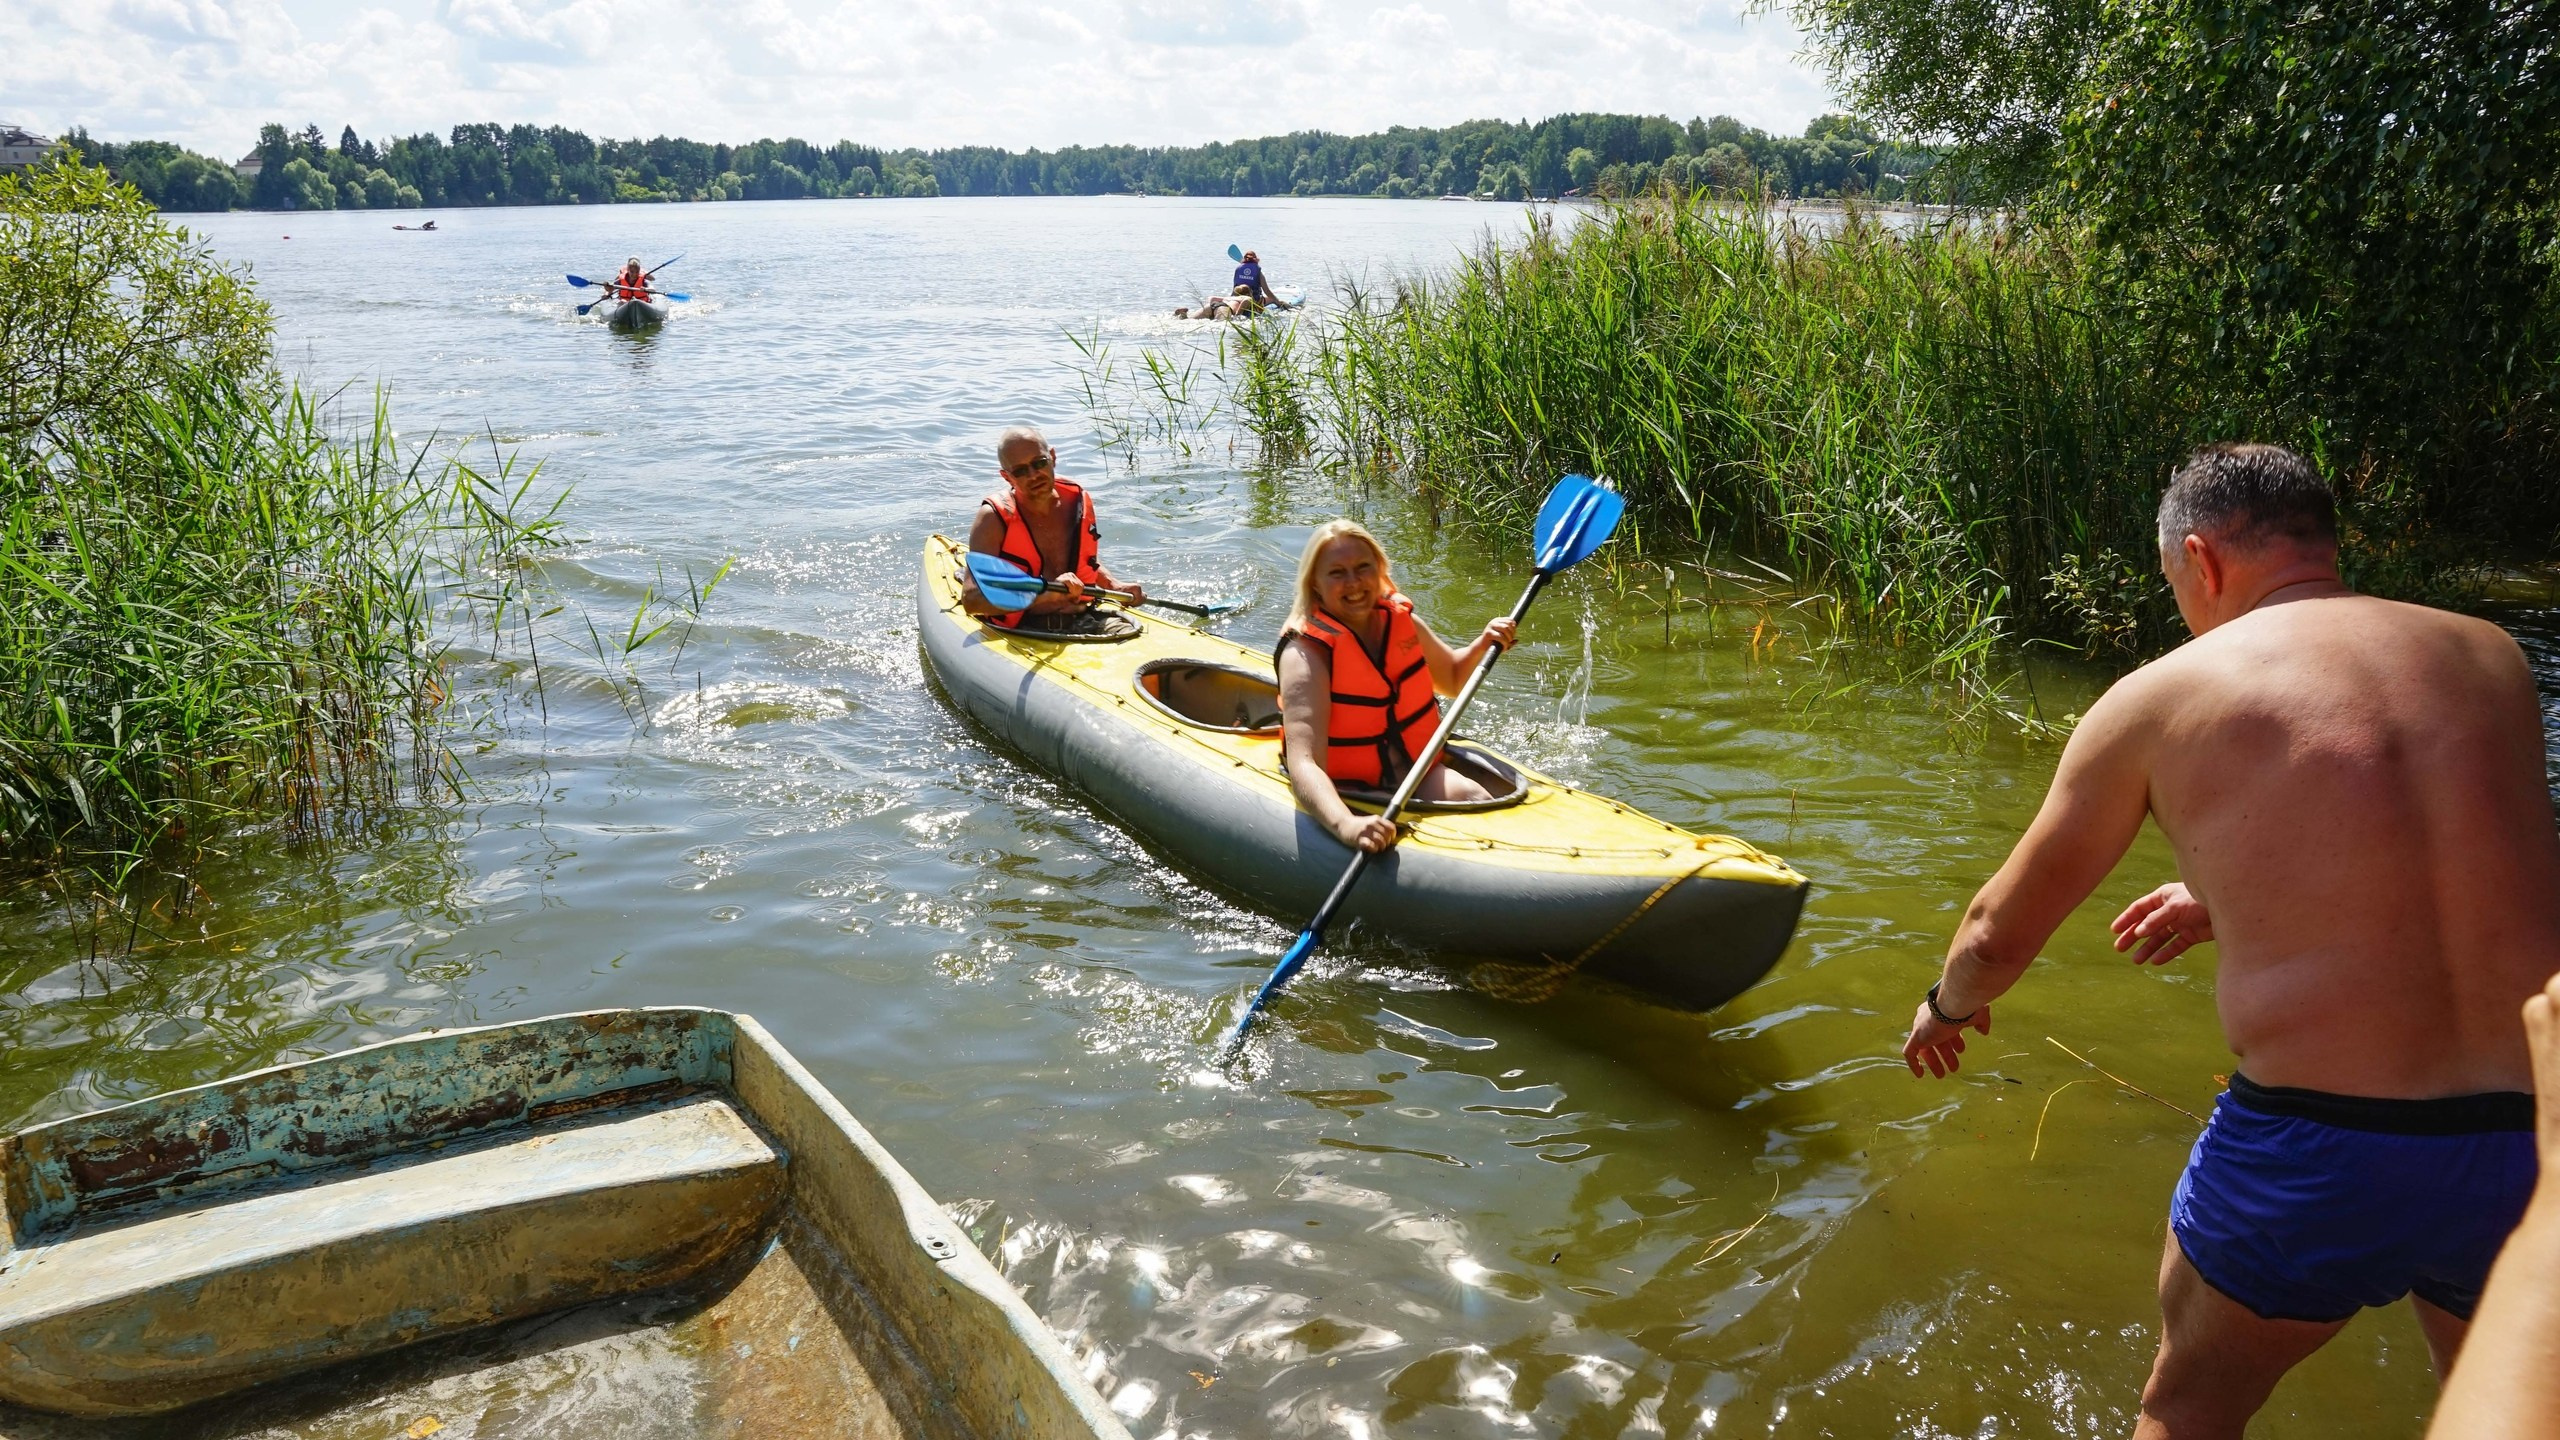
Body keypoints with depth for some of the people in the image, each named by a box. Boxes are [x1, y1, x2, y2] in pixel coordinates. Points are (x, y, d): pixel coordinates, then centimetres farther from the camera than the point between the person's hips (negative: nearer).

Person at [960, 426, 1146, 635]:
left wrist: (1116, 587, 10)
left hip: (1083, 622, 5)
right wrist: (1044, 594, -28)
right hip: (1022, 630, -5)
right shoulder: (994, 518, -8)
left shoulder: (1078, 501, 9)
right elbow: (971, 600, -20)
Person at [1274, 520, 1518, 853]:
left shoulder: (1399, 619, 1)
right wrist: (1346, 824, -52)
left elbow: (1452, 679, 23)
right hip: (1346, 795, -5)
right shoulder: (1306, 653, -20)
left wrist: (1485, 644, 0)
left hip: (1417, 774, 5)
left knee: (1476, 800, -23)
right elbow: (1304, 763, -34)